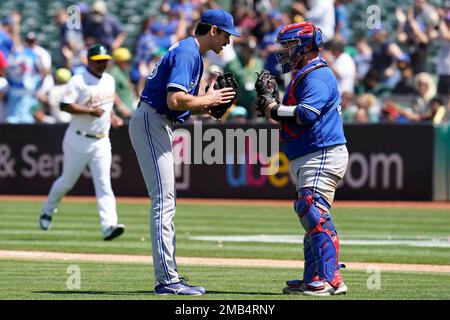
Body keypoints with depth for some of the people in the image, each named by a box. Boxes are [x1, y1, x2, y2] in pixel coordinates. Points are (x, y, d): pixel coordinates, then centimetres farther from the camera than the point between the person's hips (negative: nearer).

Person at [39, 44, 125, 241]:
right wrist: (90, 110, -27)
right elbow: (65, 105, -20)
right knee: (67, 181, 10)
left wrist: (112, 117, 9)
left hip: (101, 142, 5)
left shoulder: (109, 80, 11)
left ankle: (109, 225, -20)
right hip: (79, 140, -5)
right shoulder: (78, 81, -12)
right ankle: (48, 211, 37)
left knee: (103, 184, -9)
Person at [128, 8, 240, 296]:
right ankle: (167, 281, -14)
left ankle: (169, 277, 15)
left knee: (166, 204, 12)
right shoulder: (187, 53, -14)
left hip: (160, 124, 11)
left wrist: (211, 105, 5)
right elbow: (175, 100, -26)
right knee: (164, 201, -12)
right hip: (151, 122, -11)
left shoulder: (192, 54, 19)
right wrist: (209, 99, -12)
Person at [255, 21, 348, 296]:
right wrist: (272, 107, 6)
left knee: (315, 214, -18)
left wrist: (275, 110, -14)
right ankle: (313, 279, 19)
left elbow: (306, 113, -27)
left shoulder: (317, 75, -12)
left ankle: (331, 280, -22)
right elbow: (295, 118, 21)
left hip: (323, 156, -11)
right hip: (306, 159, 11)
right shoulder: (303, 76, 21)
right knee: (311, 217, 14)